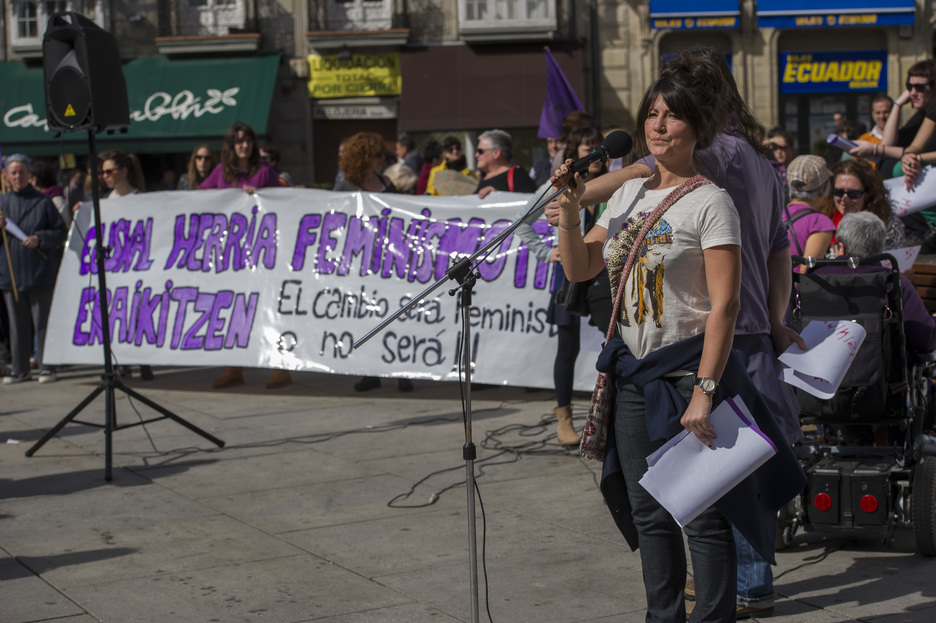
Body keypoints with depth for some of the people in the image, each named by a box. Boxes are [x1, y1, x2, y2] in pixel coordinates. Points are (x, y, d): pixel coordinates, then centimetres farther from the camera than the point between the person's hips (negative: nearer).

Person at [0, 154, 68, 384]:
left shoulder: (43, 202, 1)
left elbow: (61, 232, 0)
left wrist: (40, 239, -15)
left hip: (40, 273, -3)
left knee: (42, 321, -1)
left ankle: (46, 367, 6)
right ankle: (20, 369, 14)